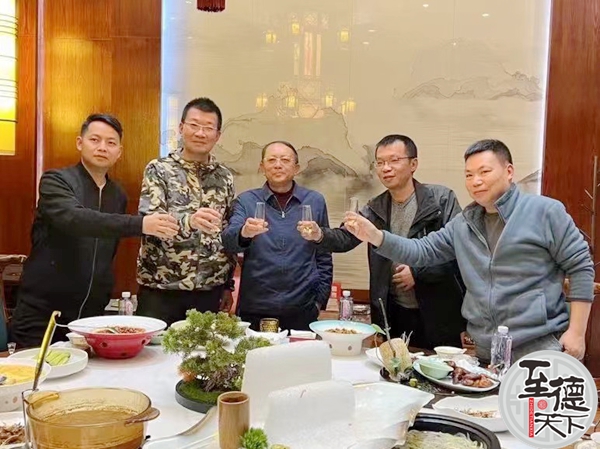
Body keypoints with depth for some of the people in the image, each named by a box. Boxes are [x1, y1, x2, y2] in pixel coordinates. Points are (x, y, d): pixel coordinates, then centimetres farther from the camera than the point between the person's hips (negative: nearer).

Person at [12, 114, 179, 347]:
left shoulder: (118, 195, 9)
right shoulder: (56, 181, -8)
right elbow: (73, 219, -29)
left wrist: (104, 295, 9)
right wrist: (139, 224, -39)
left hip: (91, 313, 5)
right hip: (42, 312, -4)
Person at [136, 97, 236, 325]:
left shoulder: (224, 176, 9)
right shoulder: (159, 169, -2)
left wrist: (228, 284, 12)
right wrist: (188, 220, -35)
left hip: (210, 289, 3)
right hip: (161, 288, -3)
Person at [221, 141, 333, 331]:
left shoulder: (315, 201, 4)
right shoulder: (246, 200, 3)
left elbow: (323, 255, 9)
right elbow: (229, 240, -11)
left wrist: (321, 299, 4)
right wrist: (244, 233, -32)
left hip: (302, 310, 1)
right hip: (254, 309, 0)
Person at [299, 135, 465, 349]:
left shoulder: (441, 199, -8)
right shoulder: (376, 207, 6)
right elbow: (346, 237, -1)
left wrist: (418, 272, -17)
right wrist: (320, 235, -21)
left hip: (437, 315, -4)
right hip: (393, 314, 4)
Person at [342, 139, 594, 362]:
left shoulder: (544, 211, -7)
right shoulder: (463, 224, 9)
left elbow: (580, 266, -7)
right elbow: (422, 251, 6)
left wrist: (576, 332, -11)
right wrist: (375, 236, -9)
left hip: (539, 347, -5)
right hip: (484, 350, 5)